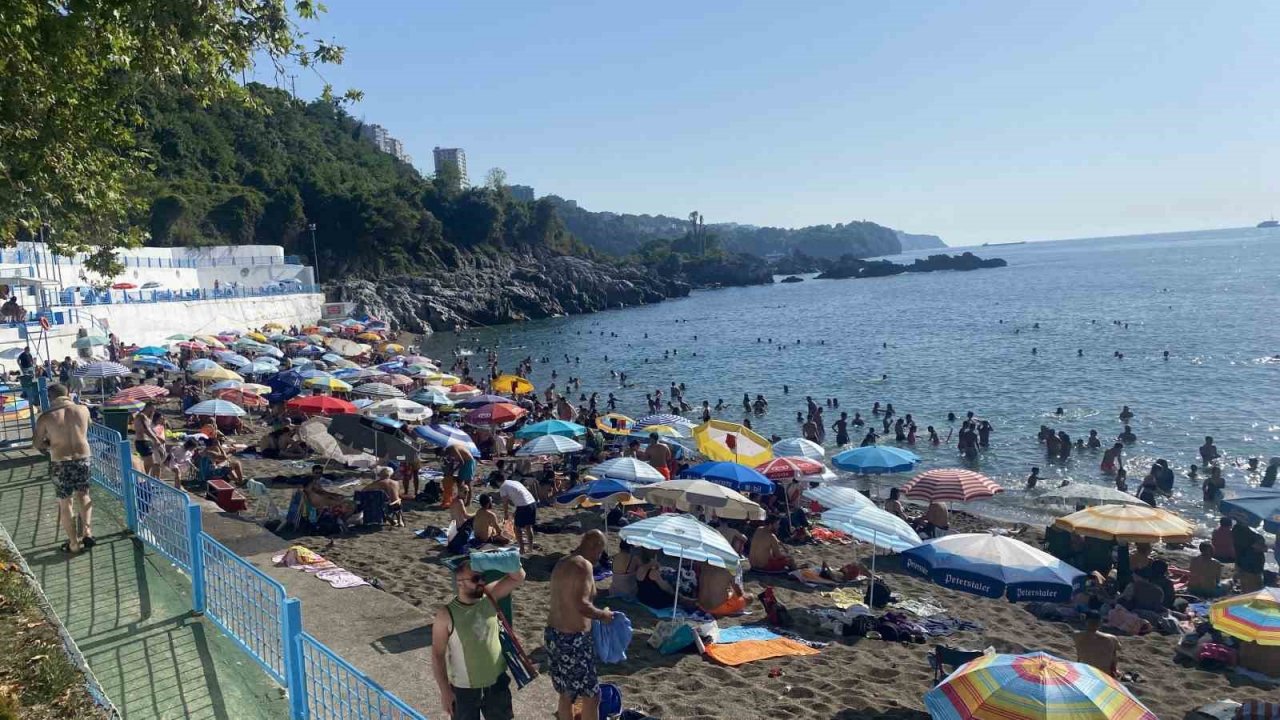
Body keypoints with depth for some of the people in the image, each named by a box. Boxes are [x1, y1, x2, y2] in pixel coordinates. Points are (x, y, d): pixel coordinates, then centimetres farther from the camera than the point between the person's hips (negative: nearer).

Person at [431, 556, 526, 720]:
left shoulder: (489, 596, -9)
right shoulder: (446, 615, -20)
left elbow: (518, 577, -8)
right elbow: (437, 655, -13)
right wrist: (445, 691, -12)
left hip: (497, 680, 4)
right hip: (465, 687, -4)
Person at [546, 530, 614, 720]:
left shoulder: (561, 563, 11)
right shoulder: (584, 565, -17)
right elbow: (581, 605, -27)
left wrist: (595, 612, 16)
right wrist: (603, 615, -11)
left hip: (552, 634, 9)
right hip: (573, 640, -9)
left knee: (566, 694, 20)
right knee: (591, 695, 5)